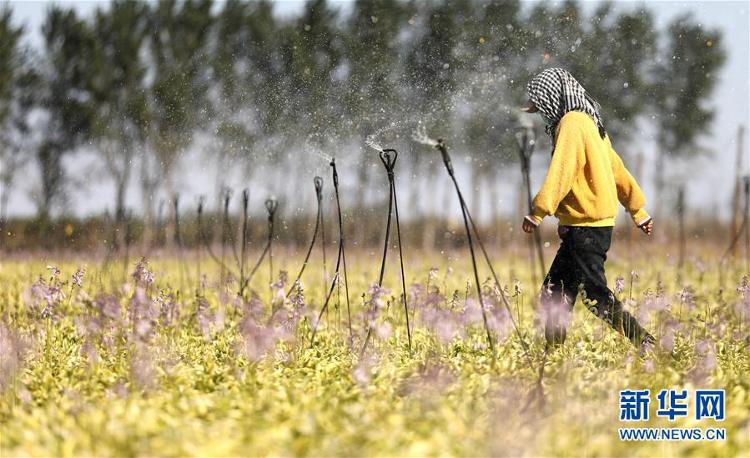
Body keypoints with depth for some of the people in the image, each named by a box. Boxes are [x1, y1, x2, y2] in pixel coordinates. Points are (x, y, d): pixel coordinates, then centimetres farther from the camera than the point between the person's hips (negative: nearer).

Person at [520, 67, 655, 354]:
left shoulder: (572, 123, -11)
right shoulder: (590, 123, 18)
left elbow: (561, 172, -21)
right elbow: (617, 169, 22)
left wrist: (538, 212, -23)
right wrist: (638, 210, 27)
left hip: (586, 228, -10)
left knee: (595, 296, -10)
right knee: (553, 294, 10)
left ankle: (646, 346, -9)